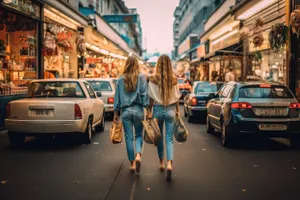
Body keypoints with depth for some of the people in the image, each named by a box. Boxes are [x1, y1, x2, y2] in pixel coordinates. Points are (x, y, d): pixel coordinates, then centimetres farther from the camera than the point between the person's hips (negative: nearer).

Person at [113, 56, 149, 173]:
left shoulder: (121, 79, 3)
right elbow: (144, 95, -6)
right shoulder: (141, 78, -3)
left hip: (125, 111, 1)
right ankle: (138, 155, -13)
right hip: (138, 110, -1)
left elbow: (117, 97, 6)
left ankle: (132, 163, 13)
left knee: (129, 138, 8)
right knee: (139, 135, 12)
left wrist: (116, 113, 14)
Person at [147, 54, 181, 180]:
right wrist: (177, 111, 15)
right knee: (169, 139, 3)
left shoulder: (153, 79, -9)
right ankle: (169, 163, -15)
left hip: (158, 109, 0)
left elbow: (151, 98, -7)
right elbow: (177, 98, 3)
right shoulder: (174, 80, -4)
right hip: (170, 110, 1)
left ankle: (161, 162, 29)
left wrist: (149, 112, 2)